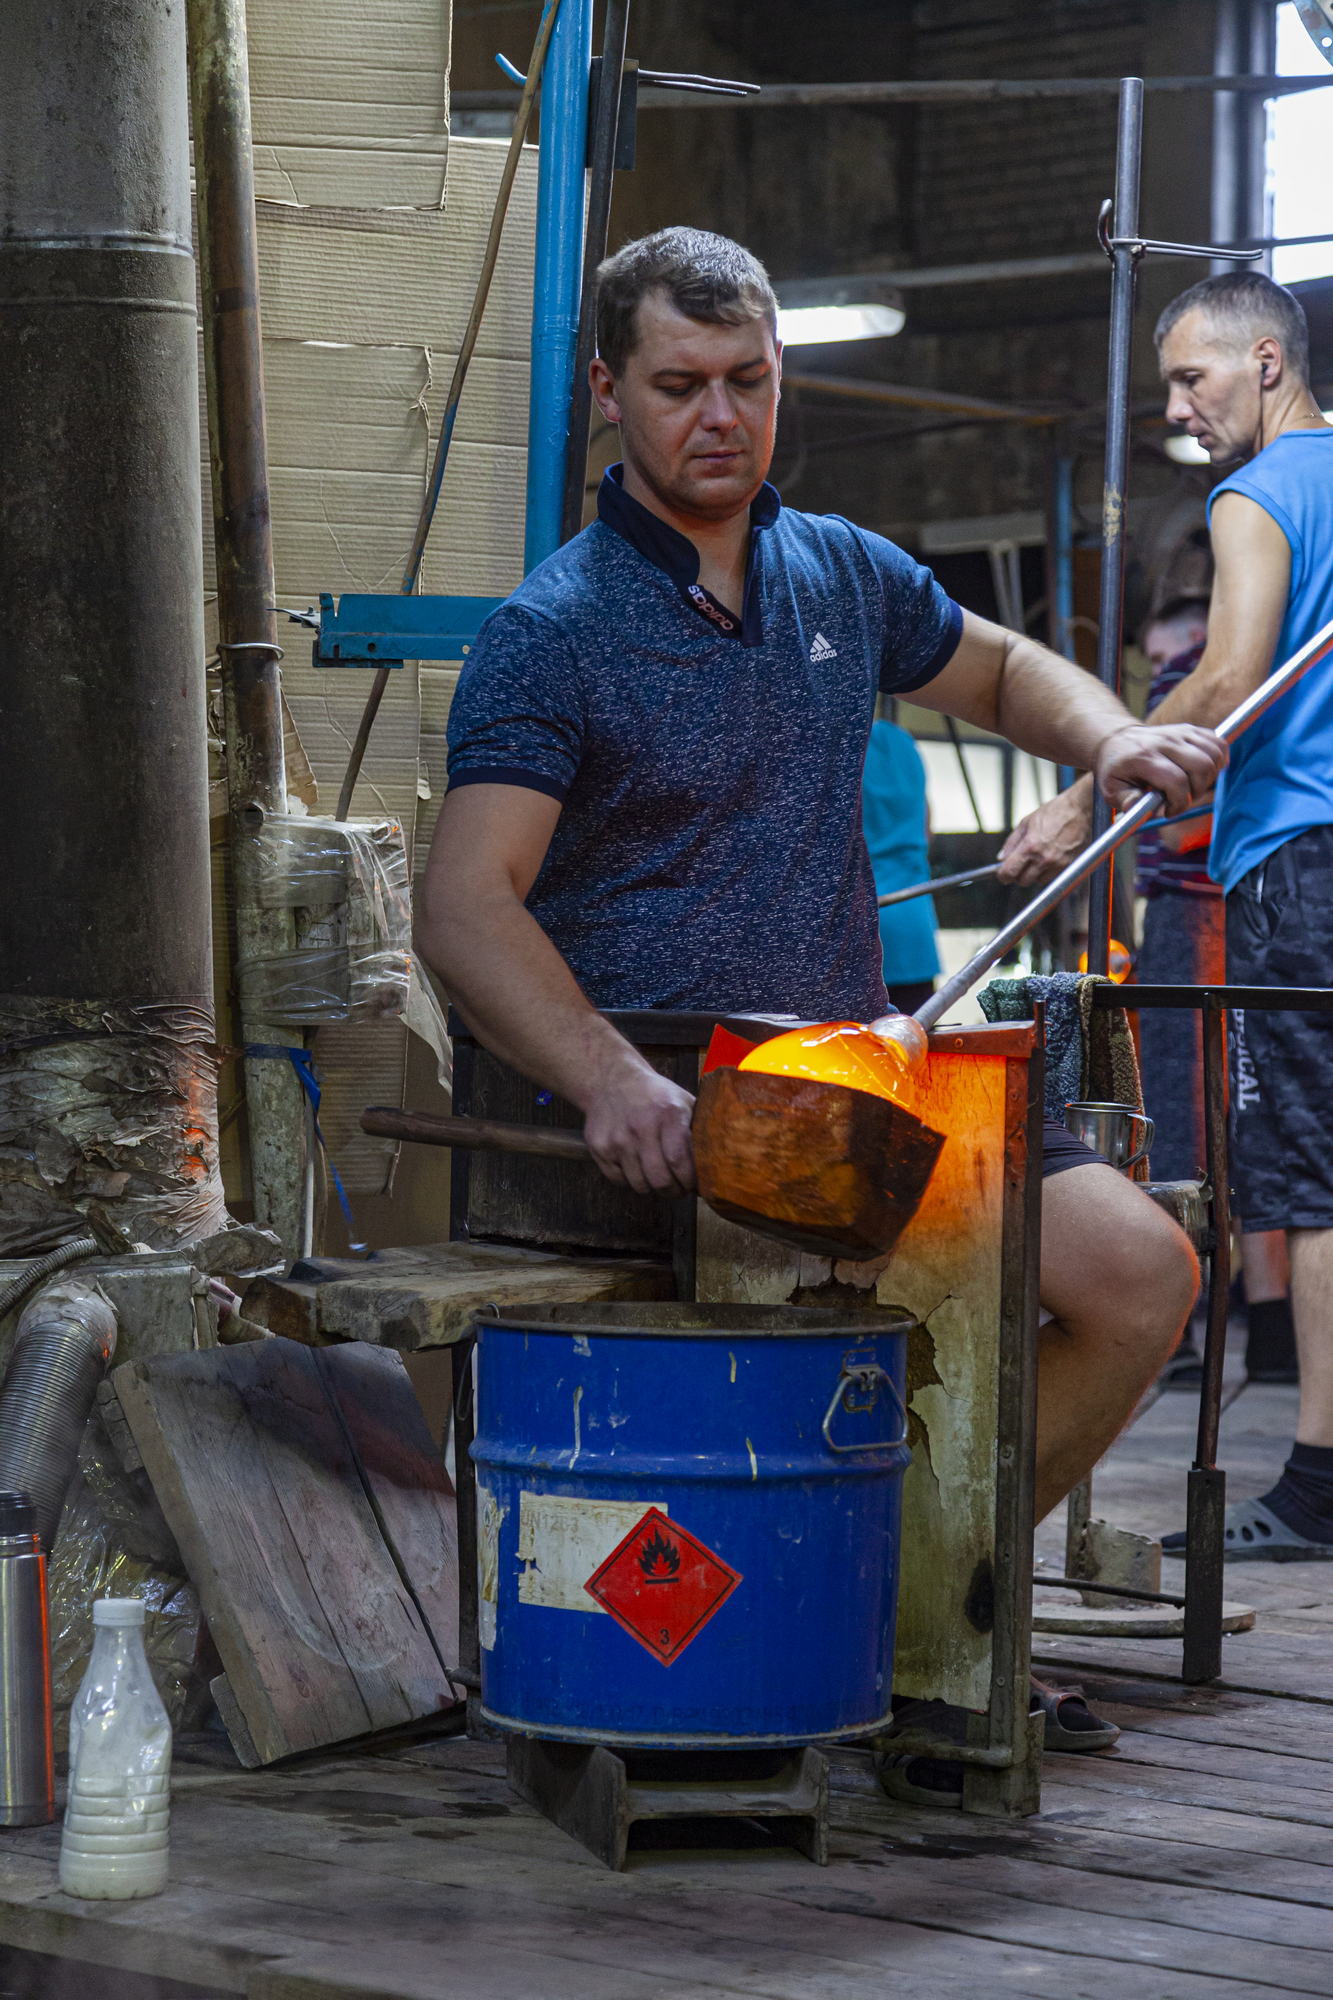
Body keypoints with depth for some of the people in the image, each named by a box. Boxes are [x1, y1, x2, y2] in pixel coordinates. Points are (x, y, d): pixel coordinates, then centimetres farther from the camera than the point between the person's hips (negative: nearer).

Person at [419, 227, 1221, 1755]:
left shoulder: (840, 572, 11)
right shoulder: (552, 633, -9)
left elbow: (1001, 671, 30)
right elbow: (464, 903, -22)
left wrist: (1111, 740, 6)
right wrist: (612, 1083, -38)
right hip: (661, 1104, -6)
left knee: (1141, 1272, -7)